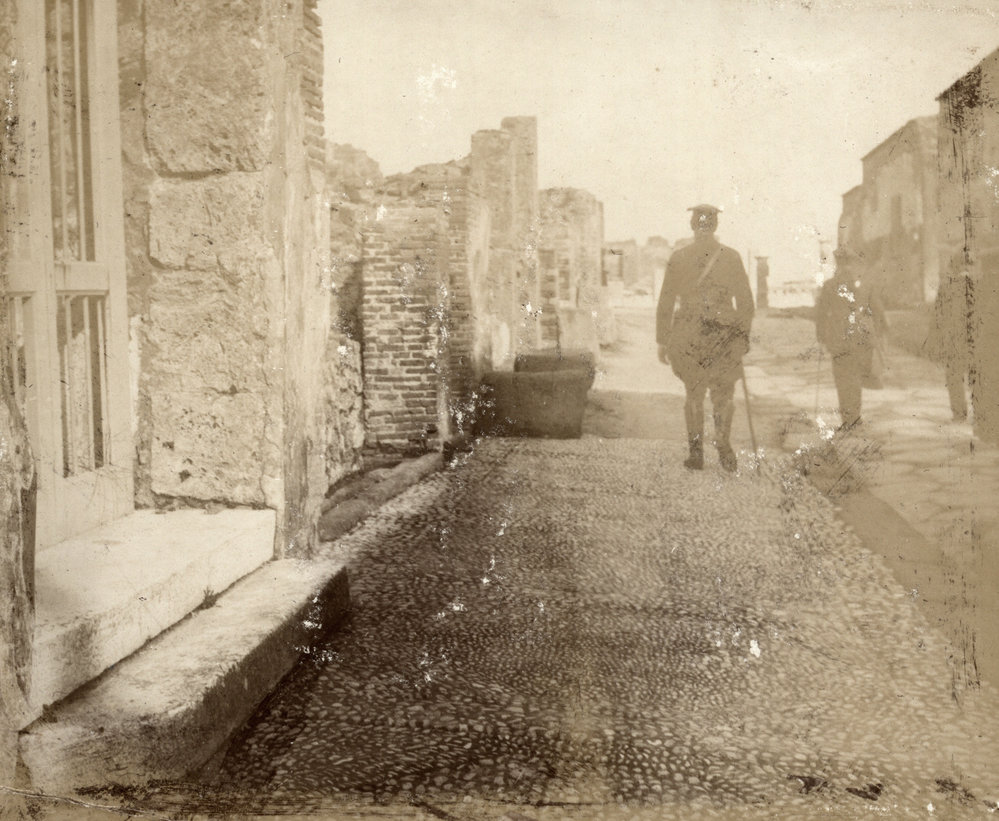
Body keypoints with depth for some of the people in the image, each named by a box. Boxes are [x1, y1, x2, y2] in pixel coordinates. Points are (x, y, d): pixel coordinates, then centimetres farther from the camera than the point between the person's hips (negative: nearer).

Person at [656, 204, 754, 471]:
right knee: (724, 394, 11)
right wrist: (744, 335, 9)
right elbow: (746, 301, 1)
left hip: (688, 336, 1)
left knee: (694, 394, 11)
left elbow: (665, 302, -1)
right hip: (724, 334, 0)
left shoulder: (678, 257, -3)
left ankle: (696, 452, 13)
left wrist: (663, 341, 3)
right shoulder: (732, 256, -2)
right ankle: (722, 442, -1)